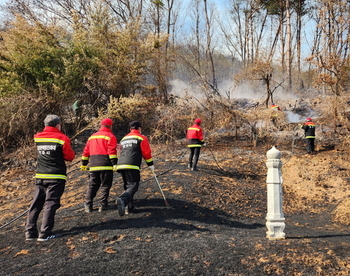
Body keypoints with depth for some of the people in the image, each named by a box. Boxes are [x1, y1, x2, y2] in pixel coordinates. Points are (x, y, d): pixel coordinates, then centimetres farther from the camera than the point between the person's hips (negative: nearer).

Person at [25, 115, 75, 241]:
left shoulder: (37, 138, 7)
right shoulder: (62, 138, -8)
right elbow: (70, 156, -2)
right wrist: (70, 151, 16)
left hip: (40, 176, 5)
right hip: (56, 177, -5)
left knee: (36, 204, 11)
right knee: (51, 204, -1)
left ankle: (30, 232, 12)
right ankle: (44, 233, -3)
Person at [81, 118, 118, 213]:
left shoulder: (92, 136, 19)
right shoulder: (110, 136, -1)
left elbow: (86, 151, 18)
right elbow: (112, 151, -13)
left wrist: (84, 164, 23)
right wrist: (114, 164, -15)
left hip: (93, 166, 5)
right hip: (105, 166, -5)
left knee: (92, 186, 12)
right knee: (105, 185, 4)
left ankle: (88, 205, 10)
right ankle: (103, 205, 3)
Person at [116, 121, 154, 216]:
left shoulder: (124, 139, 24)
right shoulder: (141, 138, 5)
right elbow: (146, 153, 4)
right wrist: (150, 164, 13)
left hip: (121, 165, 7)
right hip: (132, 166, -7)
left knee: (127, 186, 18)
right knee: (133, 185, -8)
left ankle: (129, 207, 16)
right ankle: (122, 199, -34)